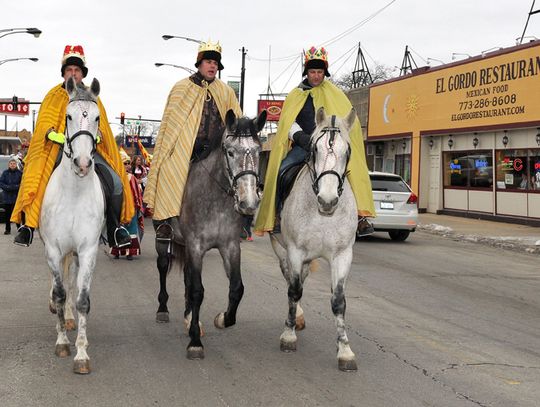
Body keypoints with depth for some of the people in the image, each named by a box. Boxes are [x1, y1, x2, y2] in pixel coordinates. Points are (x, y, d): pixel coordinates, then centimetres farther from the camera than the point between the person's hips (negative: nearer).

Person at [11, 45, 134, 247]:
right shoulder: (54, 96, 9)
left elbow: (101, 124, 11)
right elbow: (44, 123, -1)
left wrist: (96, 134, -12)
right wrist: (52, 133, -22)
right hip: (58, 147, -1)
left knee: (115, 183, -16)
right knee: (35, 180, -22)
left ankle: (115, 229, -1)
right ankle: (27, 226, -5)